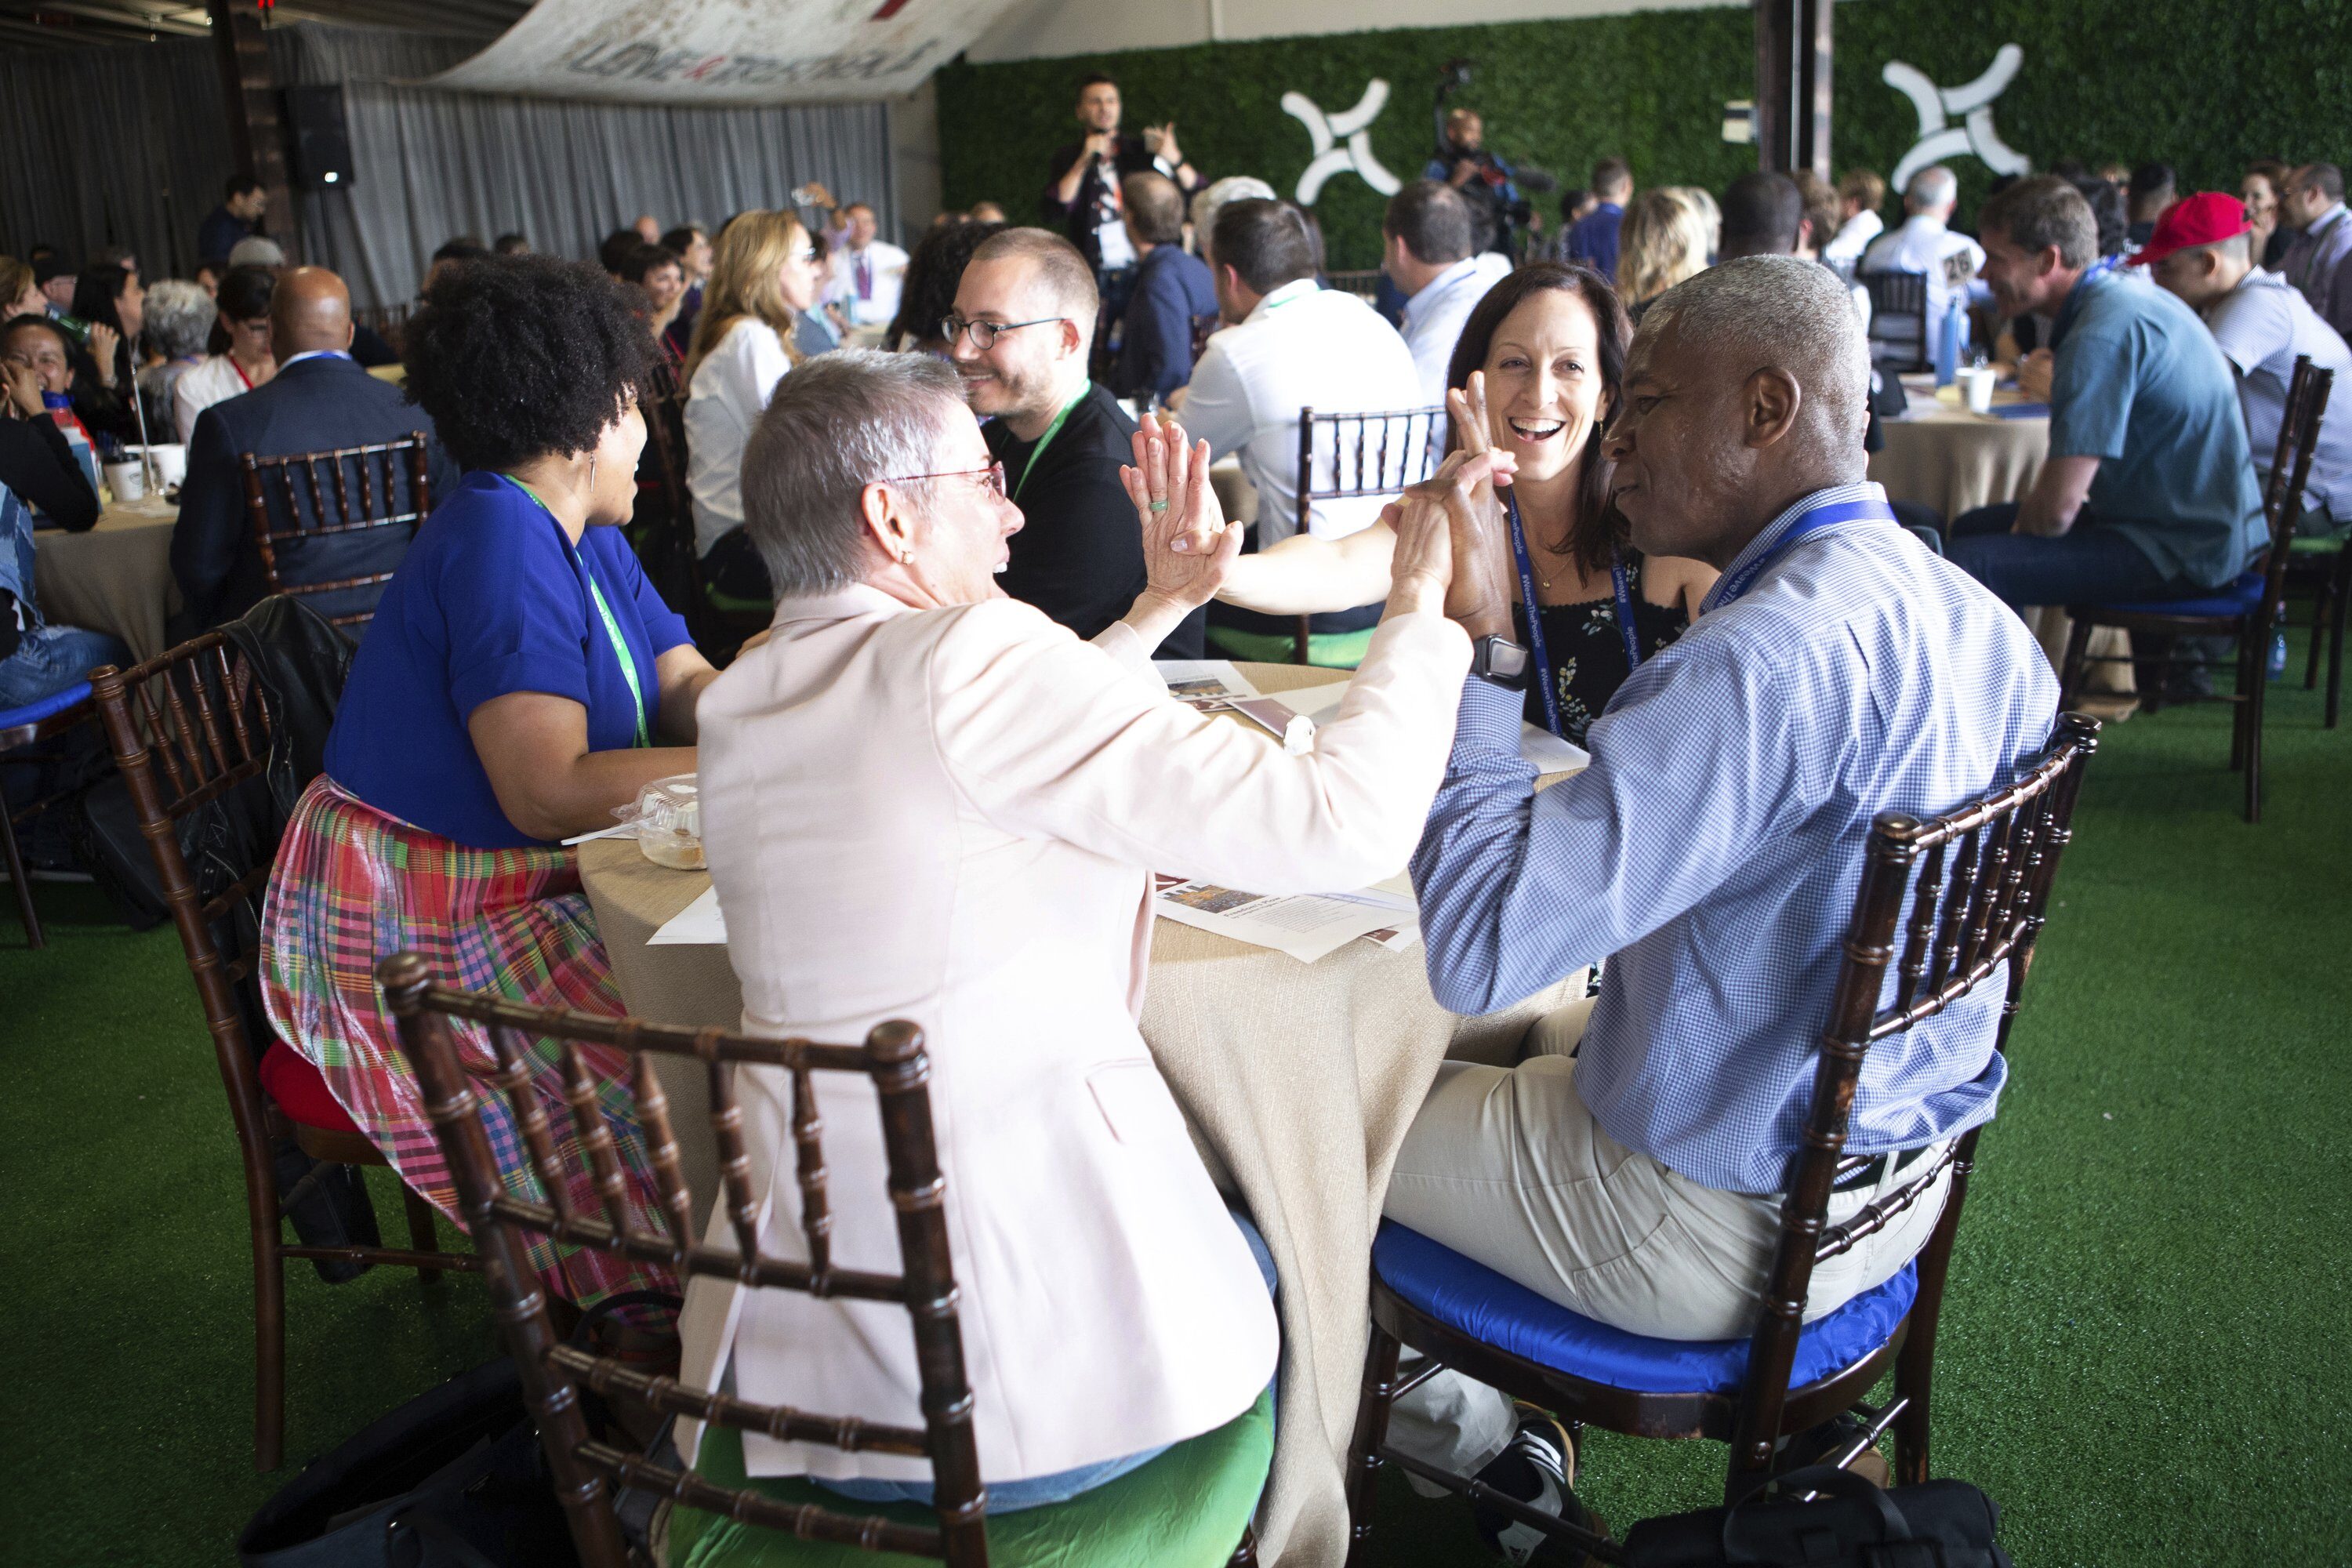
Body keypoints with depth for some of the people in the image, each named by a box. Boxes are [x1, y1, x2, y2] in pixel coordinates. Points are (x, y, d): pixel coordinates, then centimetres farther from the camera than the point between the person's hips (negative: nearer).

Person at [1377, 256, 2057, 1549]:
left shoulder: (1762, 660, -32)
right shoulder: (1986, 628, -2)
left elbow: (1476, 954, -34)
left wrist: (1473, 647, -27)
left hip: (1721, 1225, -8)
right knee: (1509, 1038, 27)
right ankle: (1499, 1419, 34)